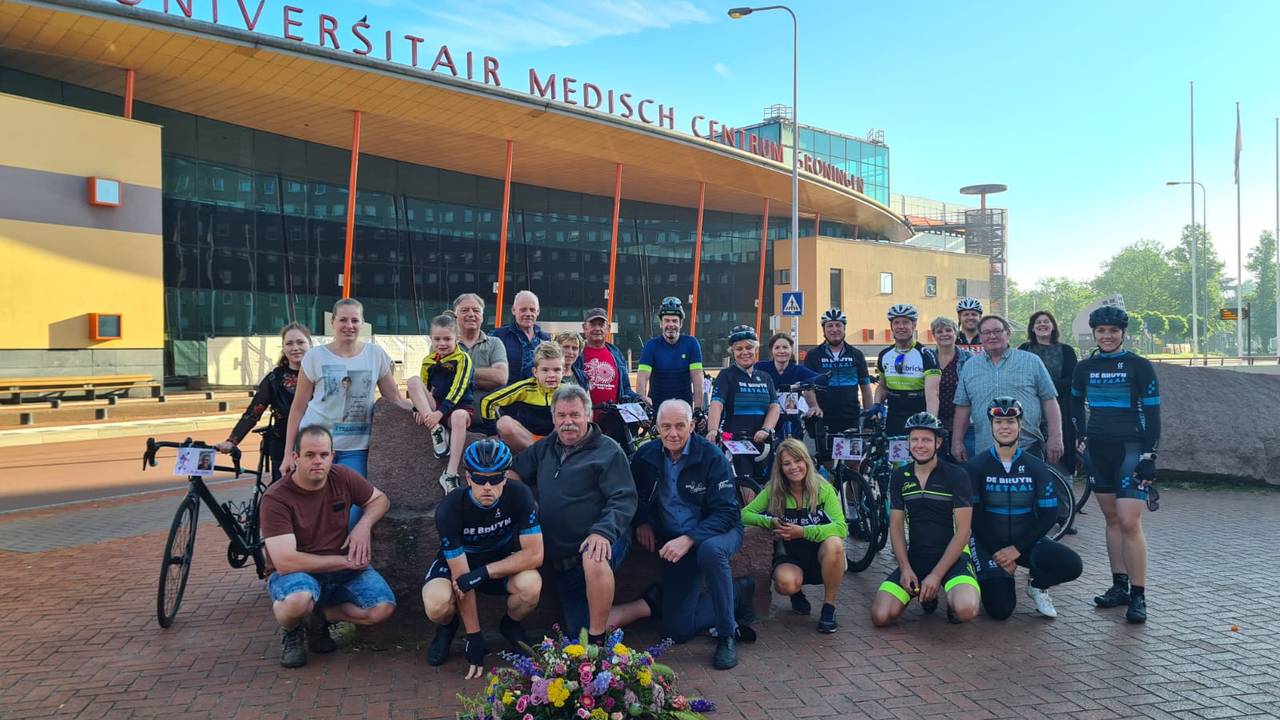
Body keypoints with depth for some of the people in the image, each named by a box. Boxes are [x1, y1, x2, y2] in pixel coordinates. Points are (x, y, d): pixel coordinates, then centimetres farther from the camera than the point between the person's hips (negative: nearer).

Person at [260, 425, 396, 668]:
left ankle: (319, 617, 7)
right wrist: (344, 561, -20)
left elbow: (380, 500, 12)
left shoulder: (342, 477, -5)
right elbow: (285, 562, -25)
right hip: (295, 573, -4)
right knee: (298, 601, -39)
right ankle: (292, 633, 0)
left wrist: (363, 526, -10)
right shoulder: (276, 498, -19)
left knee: (383, 607, -20)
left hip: (344, 570, 4)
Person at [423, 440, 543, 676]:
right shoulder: (450, 509, -28)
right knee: (437, 604, -33)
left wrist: (482, 573, -32)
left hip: (505, 562, 1)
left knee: (531, 585, -32)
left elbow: (534, 554, -24)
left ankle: (511, 624, 4)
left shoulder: (519, 495, -26)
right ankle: (447, 626, 8)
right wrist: (474, 638, -23)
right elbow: (461, 575, -26)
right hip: (458, 562, -1)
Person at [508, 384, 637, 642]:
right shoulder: (544, 448, 16)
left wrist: (602, 533, -28)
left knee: (594, 562, -42)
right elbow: (514, 473, 22)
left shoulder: (608, 451, -4)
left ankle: (597, 640, -25)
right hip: (562, 557, 6)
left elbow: (624, 499, -12)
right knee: (577, 634, 1)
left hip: (599, 543, -6)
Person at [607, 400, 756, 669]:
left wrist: (689, 539, -32)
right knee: (677, 631, -3)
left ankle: (727, 635, -22)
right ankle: (736, 593, 18)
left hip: (717, 533, -4)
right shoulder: (645, 456, -1)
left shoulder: (712, 457, -14)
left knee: (710, 549, -42)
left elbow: (726, 513, -20)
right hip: (674, 543, 4)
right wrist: (641, 522, -4)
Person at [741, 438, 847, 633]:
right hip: (790, 558, 0)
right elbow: (745, 514, -7)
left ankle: (829, 607, -12)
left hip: (821, 559, 0)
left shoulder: (823, 489, -10)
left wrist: (803, 532, -31)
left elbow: (841, 527, -21)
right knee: (786, 583, -34)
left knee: (834, 544, -35)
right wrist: (771, 522, -23)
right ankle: (797, 593, 7)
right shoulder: (773, 491, -5)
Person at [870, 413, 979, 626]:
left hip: (952, 556, -3)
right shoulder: (899, 477, 6)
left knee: (965, 610, -33)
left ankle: (951, 595, 5)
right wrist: (905, 568, -9)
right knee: (880, 616, -16)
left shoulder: (956, 475, -6)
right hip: (915, 557, 3)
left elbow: (962, 530, -10)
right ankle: (926, 594, 14)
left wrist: (936, 575, -16)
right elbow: (896, 527, 6)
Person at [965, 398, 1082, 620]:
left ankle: (1037, 585, 8)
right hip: (989, 543, -2)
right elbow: (974, 514, -6)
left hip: (1025, 542, 2)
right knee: (1000, 609, -19)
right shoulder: (976, 466, -6)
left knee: (1072, 565, -25)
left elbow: (1049, 514, -3)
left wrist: (1017, 549, -12)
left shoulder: (1036, 467, 0)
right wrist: (998, 553, -12)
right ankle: (993, 578, 17)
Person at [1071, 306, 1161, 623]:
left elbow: (1152, 414, -5)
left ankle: (1138, 596, -5)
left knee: (1129, 522, -12)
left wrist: (1149, 456, -11)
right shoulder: (1085, 367, 8)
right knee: (1112, 519, 10)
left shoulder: (1140, 367, -4)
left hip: (1130, 448, -5)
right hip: (1097, 449, 5)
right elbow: (1075, 402, 25)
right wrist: (1081, 436, 16)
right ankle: (1119, 586, 18)